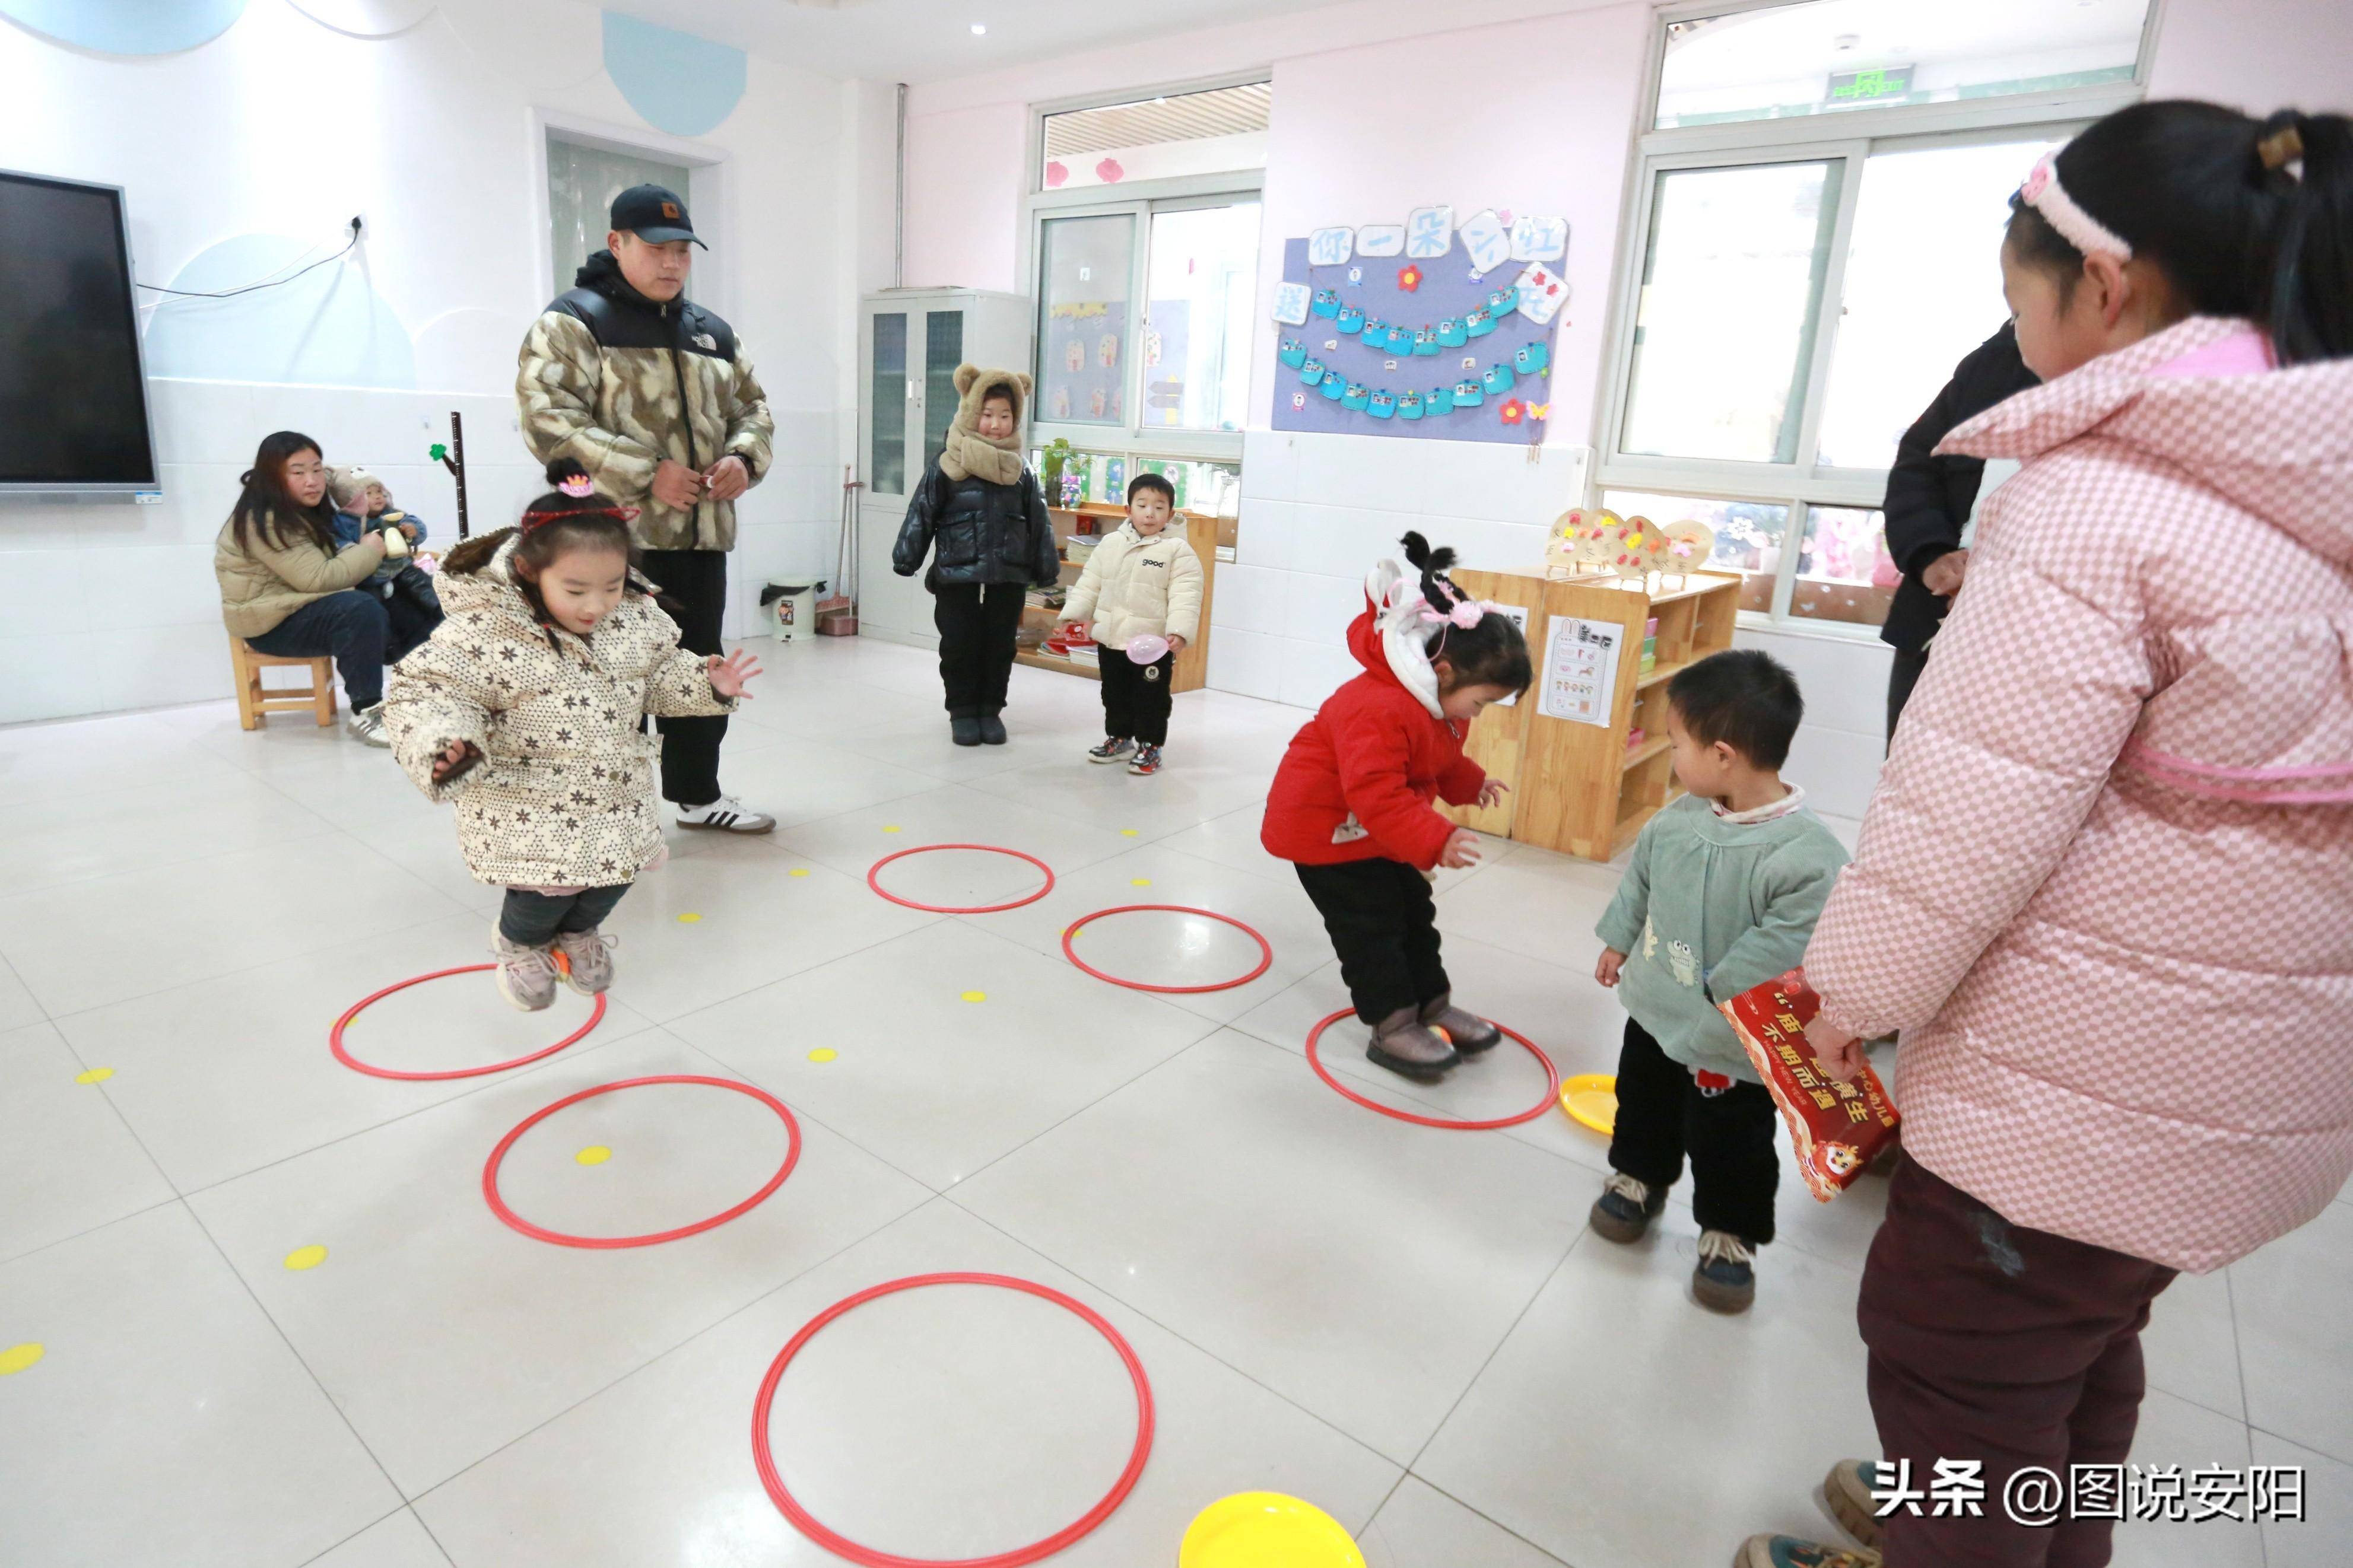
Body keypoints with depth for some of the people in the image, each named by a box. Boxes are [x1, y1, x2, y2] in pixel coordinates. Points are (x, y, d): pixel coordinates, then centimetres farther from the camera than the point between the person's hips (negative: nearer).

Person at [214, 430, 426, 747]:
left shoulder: (302, 511, 12)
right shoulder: (265, 521, -19)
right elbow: (319, 578, -24)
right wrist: (369, 551, -13)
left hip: (302, 607, 10)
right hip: (272, 622, -10)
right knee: (362, 610, -32)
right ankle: (366, 713, -29)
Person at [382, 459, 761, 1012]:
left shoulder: (635, 618, -6)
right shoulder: (483, 632, -23)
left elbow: (662, 675, 10)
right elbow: (424, 692, -21)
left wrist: (707, 684, -9)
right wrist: (444, 749, -40)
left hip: (616, 799, 5)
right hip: (530, 810, -5)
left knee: (611, 881, 10)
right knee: (548, 888, -9)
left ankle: (577, 931, 48)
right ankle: (518, 943, 31)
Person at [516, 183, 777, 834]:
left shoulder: (712, 332, 17)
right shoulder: (574, 320, -4)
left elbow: (752, 406, 23)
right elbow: (547, 418, -14)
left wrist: (744, 458, 1)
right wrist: (644, 473, -20)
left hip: (702, 532, 7)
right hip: (616, 535, -7)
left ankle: (696, 791, 30)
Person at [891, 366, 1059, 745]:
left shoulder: (1020, 473, 5)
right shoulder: (947, 468, -4)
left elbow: (1039, 524, 10)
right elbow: (921, 515, -2)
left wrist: (1048, 569, 12)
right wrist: (905, 559, -3)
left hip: (1009, 578, 2)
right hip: (957, 577, -2)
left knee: (1000, 647, 10)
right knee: (960, 647, 6)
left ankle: (990, 709, 24)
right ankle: (963, 712, 20)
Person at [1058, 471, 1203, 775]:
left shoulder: (1178, 550, -9)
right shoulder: (1111, 544, 5)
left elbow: (1185, 596, -16)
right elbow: (1090, 585, 11)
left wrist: (1179, 631, -27)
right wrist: (1073, 615, 5)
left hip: (1154, 644, -5)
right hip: (1111, 639, 5)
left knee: (1151, 699, 6)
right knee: (1115, 694, 19)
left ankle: (1150, 746, 21)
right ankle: (1118, 737, 36)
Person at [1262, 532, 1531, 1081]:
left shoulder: (1440, 704, -1)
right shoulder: (1380, 709, -36)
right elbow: (1377, 797, -40)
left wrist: (1471, 782, 9)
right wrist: (1436, 841, -41)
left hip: (1380, 829, 10)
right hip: (1325, 824, -10)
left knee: (1414, 912, 15)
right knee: (1369, 925, -5)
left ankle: (1432, 1001, 29)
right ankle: (1392, 1026, 5)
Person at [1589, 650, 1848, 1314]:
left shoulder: (1806, 853, -29)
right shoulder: (1680, 817, -7)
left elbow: (1789, 942, -29)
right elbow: (1641, 877, 9)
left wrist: (1721, 985, -25)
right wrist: (1619, 939, 15)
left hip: (1730, 1042, -6)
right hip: (1654, 1010, 6)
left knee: (1731, 1144, 14)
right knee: (1643, 1104, 26)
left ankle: (1729, 1234, 37)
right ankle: (1639, 1177, 51)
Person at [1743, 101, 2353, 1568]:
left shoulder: (2098, 498, -21)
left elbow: (1974, 808, -23)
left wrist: (1854, 987, -9)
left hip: (2091, 1076, -9)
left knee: (1957, 1363, 12)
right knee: (2087, 1338, 28)